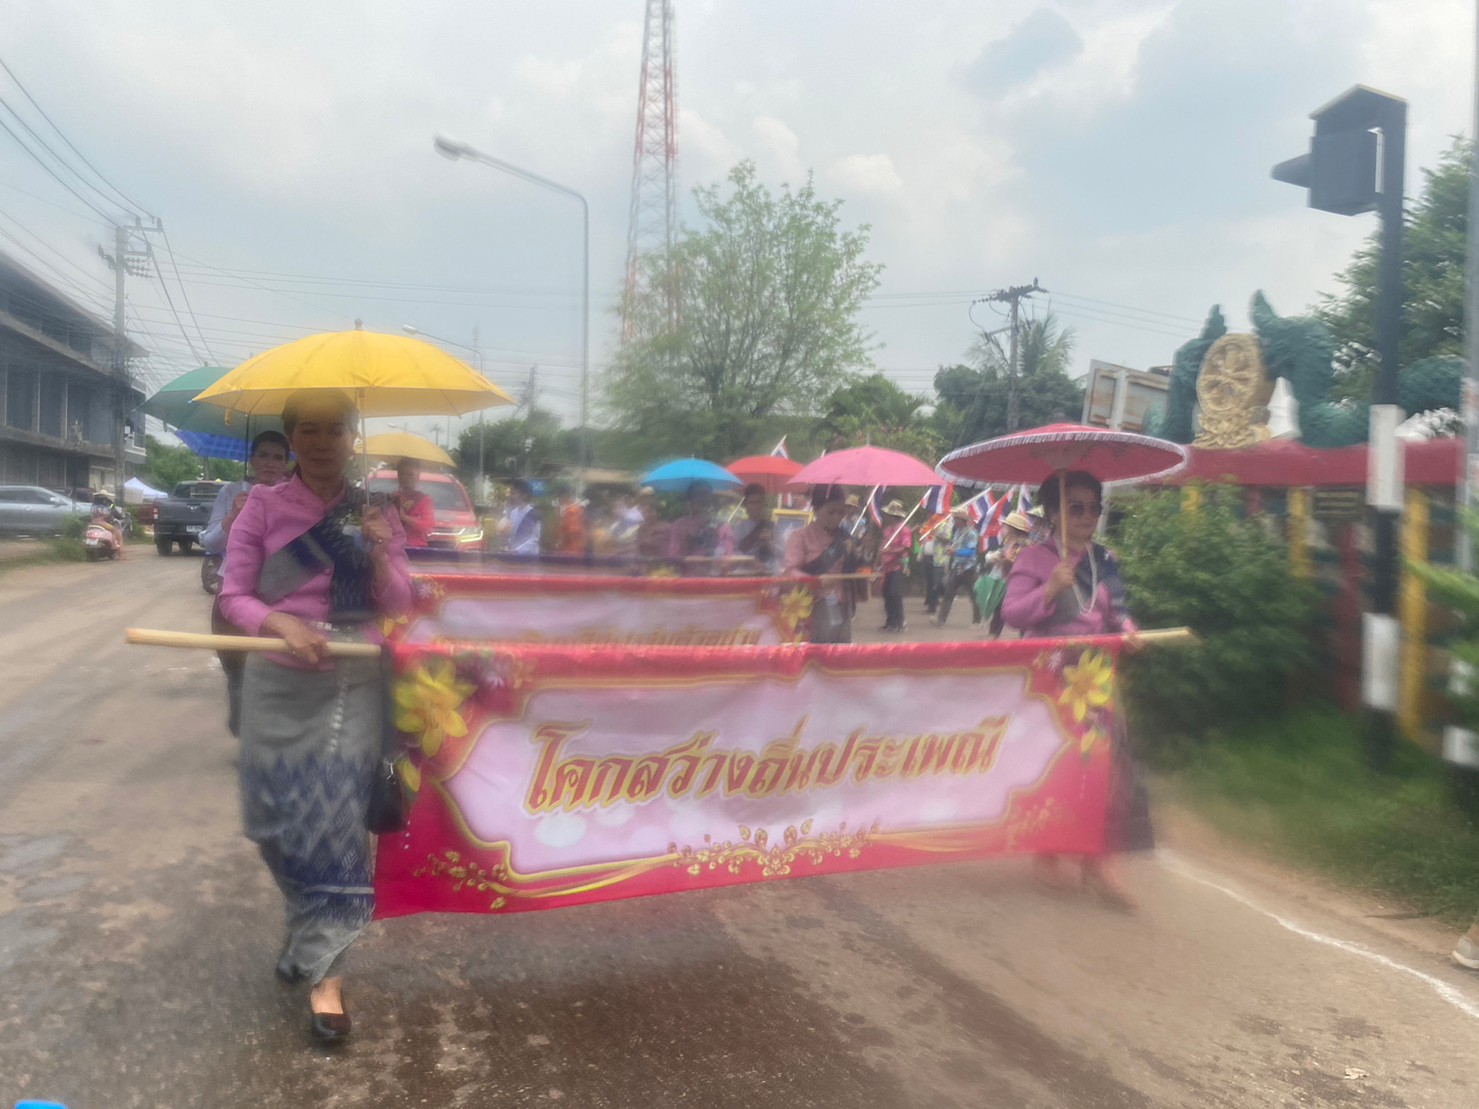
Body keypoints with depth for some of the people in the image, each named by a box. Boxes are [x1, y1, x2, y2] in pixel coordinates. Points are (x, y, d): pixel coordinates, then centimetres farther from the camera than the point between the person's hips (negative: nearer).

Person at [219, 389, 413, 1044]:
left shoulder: (374, 512, 4)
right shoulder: (264, 506, 0)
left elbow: (400, 606, 3)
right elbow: (233, 596, -2)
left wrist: (380, 555, -16)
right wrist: (281, 623, -21)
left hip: (354, 685, 0)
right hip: (279, 684, 1)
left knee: (339, 818, -5)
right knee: (276, 820, 8)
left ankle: (324, 970, 6)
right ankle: (314, 925, 37)